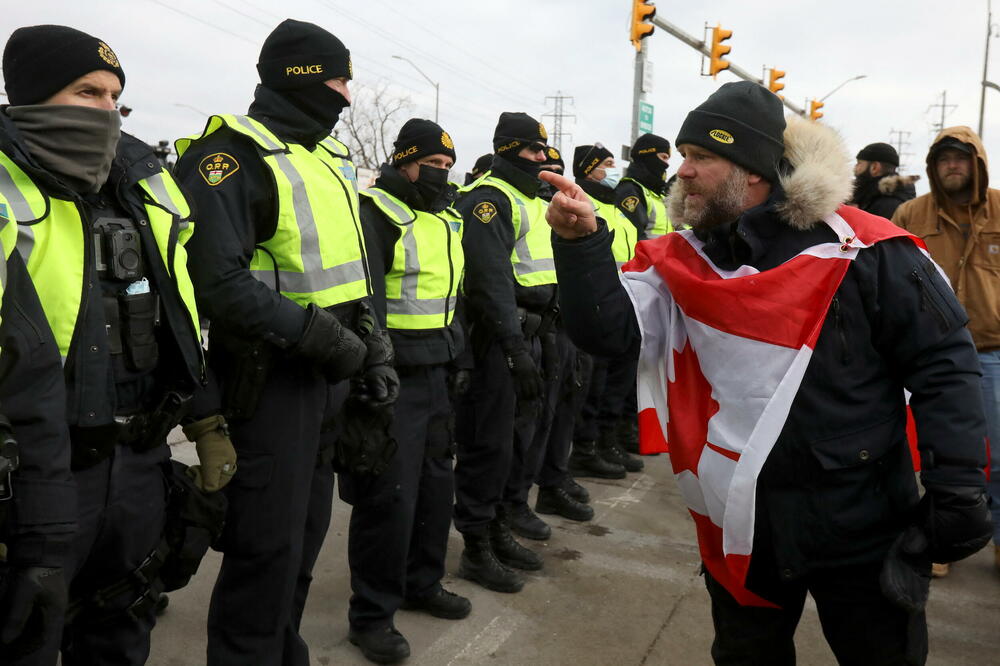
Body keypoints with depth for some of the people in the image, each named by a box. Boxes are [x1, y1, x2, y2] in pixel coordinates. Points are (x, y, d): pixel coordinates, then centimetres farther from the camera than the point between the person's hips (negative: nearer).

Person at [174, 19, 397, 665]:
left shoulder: (333, 158, 14)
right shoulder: (231, 156, -13)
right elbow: (220, 283, -23)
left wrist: (374, 356, 11)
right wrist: (323, 338, -20)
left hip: (332, 370, 9)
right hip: (273, 376, -8)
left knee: (306, 533, 19)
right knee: (268, 545, -1)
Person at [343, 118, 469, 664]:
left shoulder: (448, 219, 15)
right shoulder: (375, 213, -11)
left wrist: (459, 358, 19)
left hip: (437, 374, 9)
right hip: (392, 375, -8)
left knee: (435, 484, 17)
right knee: (388, 495, -3)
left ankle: (422, 583, 35)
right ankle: (371, 614, 13)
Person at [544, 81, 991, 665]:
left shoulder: (865, 251, -14)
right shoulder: (680, 260, -1)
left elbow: (942, 360, -10)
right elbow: (608, 330, -12)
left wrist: (957, 485, -14)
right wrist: (583, 244, -26)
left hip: (862, 523, -3)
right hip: (741, 528, 4)